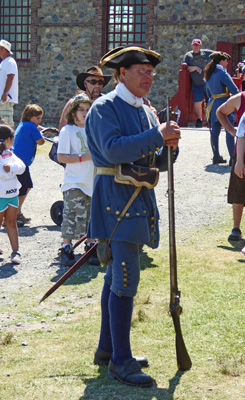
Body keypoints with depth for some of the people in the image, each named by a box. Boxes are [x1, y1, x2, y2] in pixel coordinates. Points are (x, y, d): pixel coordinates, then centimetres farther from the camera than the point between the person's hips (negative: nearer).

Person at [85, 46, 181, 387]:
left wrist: (169, 147, -4)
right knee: (125, 278, -11)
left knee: (118, 276, 14)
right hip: (117, 197, -8)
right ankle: (120, 361, -5)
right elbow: (113, 150, -22)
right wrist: (156, 135, -22)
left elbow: (160, 163, 17)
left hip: (140, 199, 9)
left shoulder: (146, 112, 17)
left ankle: (107, 349, 23)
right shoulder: (104, 108, -7)